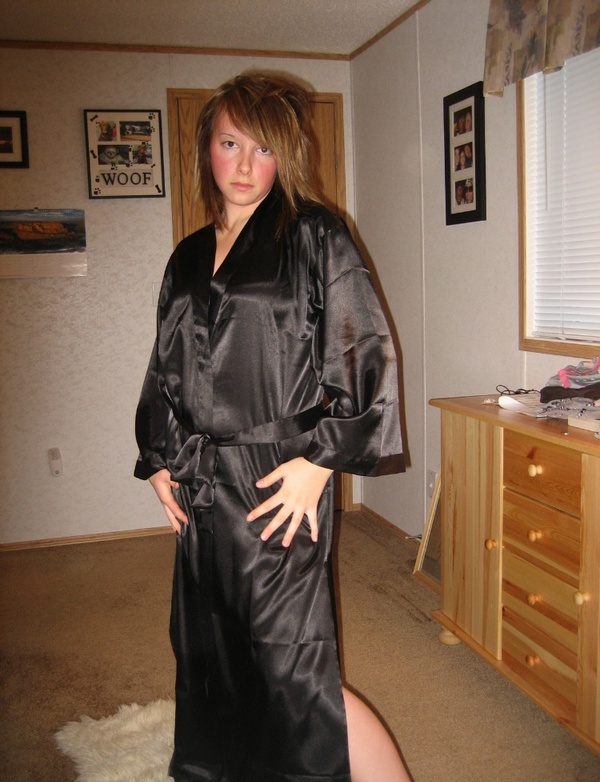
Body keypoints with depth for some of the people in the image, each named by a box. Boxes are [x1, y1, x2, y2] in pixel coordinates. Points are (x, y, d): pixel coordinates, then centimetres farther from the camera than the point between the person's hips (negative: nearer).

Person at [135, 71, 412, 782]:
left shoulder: (314, 237, -4)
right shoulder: (189, 257, 14)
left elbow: (366, 355, -8)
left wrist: (319, 460, -14)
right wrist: (159, 459, 9)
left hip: (277, 486, -6)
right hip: (201, 490, 7)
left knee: (294, 677, -5)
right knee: (211, 663, 17)